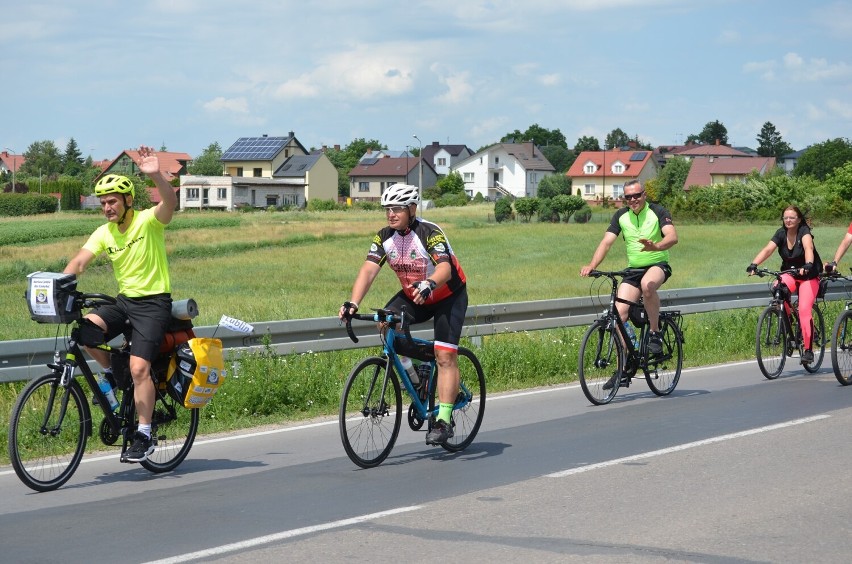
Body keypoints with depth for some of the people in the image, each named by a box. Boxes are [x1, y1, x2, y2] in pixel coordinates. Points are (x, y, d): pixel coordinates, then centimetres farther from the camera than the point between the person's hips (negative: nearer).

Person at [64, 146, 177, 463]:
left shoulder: (148, 221, -11)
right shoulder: (104, 233, 4)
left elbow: (170, 202, -31)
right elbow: (79, 261, -6)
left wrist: (155, 175, -50)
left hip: (153, 302, -5)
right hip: (124, 300, 5)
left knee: (139, 367, -17)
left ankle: (144, 437, -6)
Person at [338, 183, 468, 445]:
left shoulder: (429, 233, -27)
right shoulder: (384, 237, -11)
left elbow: (444, 268, -41)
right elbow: (368, 270, -21)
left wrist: (429, 284, -63)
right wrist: (352, 303, -36)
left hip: (448, 296, -5)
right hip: (413, 296, 5)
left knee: (445, 356, -15)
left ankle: (444, 420, -11)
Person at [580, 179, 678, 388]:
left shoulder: (658, 212, -8)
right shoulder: (621, 216, 4)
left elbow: (672, 237, -23)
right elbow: (606, 242, -4)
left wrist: (655, 246, -45)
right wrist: (591, 266, -20)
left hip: (658, 265, -4)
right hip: (633, 270, 4)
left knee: (647, 284, -39)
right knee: (619, 312, -13)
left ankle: (655, 333, -19)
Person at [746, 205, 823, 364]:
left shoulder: (804, 232, -17)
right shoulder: (781, 233, -5)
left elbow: (808, 247, -36)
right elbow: (768, 249, -19)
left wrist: (808, 265, -55)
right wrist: (754, 264, -35)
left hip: (809, 275, -4)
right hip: (789, 274, 4)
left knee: (804, 309, -20)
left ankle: (808, 350, -17)